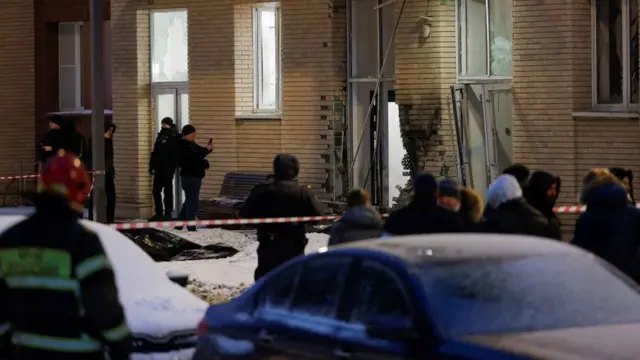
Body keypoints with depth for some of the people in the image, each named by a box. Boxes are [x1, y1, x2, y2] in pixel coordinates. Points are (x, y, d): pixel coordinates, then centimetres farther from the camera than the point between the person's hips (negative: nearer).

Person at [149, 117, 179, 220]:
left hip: (167, 170, -8)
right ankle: (159, 213, 18)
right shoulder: (160, 136, 15)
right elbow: (154, 153, 18)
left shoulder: (173, 138, -7)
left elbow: (174, 155, -14)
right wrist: (151, 167, 14)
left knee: (168, 192, -1)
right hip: (158, 169, 8)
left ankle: (168, 214, 4)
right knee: (156, 191, 9)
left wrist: (172, 168, -21)